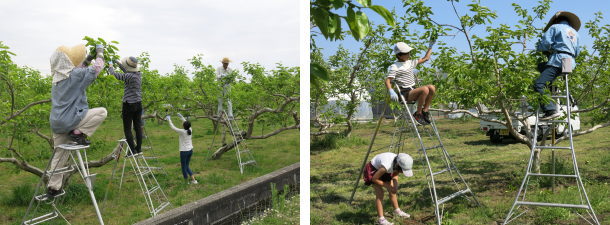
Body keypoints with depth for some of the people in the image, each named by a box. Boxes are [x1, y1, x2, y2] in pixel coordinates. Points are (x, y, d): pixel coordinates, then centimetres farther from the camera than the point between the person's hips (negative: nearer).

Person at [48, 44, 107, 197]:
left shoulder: (58, 76, 11)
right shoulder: (75, 75, -13)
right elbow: (96, 68, -4)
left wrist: (88, 59, 28)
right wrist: (100, 54, 11)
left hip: (56, 123, 8)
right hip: (69, 120, -8)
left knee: (60, 154, 15)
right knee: (102, 112, 1)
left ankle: (53, 187, 19)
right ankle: (78, 133, -5)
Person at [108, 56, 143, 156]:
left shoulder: (129, 76, -19)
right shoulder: (138, 74, 3)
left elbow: (115, 75, -5)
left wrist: (110, 66, 14)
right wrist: (118, 63, 30)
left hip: (129, 104, -7)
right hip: (138, 104, 7)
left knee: (127, 129, 0)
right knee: (138, 127, 11)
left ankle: (133, 150, -1)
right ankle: (139, 148, 17)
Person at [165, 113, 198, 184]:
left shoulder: (182, 132, -18)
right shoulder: (190, 130, -2)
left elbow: (173, 127, -9)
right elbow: (186, 123, 17)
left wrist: (169, 120, 4)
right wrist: (181, 117, 25)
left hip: (184, 151, -6)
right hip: (190, 150, 6)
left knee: (184, 167, 9)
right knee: (187, 166, 20)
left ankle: (187, 182, 17)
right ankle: (193, 179, 14)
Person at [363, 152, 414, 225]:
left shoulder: (398, 164, -22)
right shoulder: (387, 166, -42)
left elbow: (395, 175, 0)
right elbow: (374, 179, -27)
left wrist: (395, 185, -17)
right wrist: (386, 185, -22)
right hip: (373, 169, -7)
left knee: (392, 191, 9)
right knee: (380, 193, -14)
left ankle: (397, 211, 30)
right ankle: (381, 219, -8)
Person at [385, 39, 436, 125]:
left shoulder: (410, 63, 17)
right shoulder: (394, 67, -6)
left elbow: (425, 58, 25)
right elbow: (387, 81, -14)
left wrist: (430, 46, 21)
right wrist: (391, 91, -32)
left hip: (413, 91, 8)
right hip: (405, 94, -8)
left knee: (432, 88, -16)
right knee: (425, 89, -31)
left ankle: (425, 111, -4)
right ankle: (418, 114, -15)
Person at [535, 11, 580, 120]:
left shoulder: (555, 27, 11)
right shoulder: (575, 32, 31)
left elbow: (545, 43, -4)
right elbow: (577, 52, 27)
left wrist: (538, 47, 15)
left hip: (558, 59, -8)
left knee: (538, 85, -17)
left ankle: (551, 110, -33)